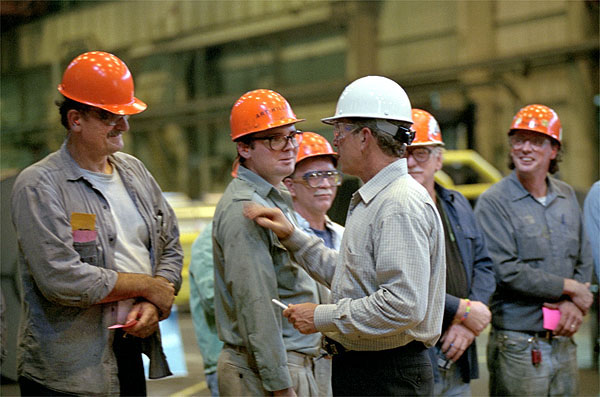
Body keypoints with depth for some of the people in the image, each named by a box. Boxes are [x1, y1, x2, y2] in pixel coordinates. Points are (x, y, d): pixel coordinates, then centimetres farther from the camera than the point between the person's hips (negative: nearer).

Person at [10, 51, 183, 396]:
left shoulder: (134, 171, 11)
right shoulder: (39, 186, -11)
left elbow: (170, 247, 15)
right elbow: (63, 280, -21)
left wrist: (154, 305, -5)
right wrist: (148, 286, -10)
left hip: (131, 354, 6)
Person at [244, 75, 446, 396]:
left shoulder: (402, 206, -19)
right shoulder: (370, 201, 16)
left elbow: (403, 305, -28)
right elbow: (343, 274, 22)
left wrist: (323, 317, -19)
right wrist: (291, 236, 15)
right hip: (354, 369, 10)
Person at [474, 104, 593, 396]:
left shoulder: (566, 196, 13)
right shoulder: (493, 202, -7)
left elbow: (584, 261, 16)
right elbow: (505, 271, -15)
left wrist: (573, 304, -4)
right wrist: (569, 287, -10)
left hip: (563, 340, 6)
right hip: (518, 345, -6)